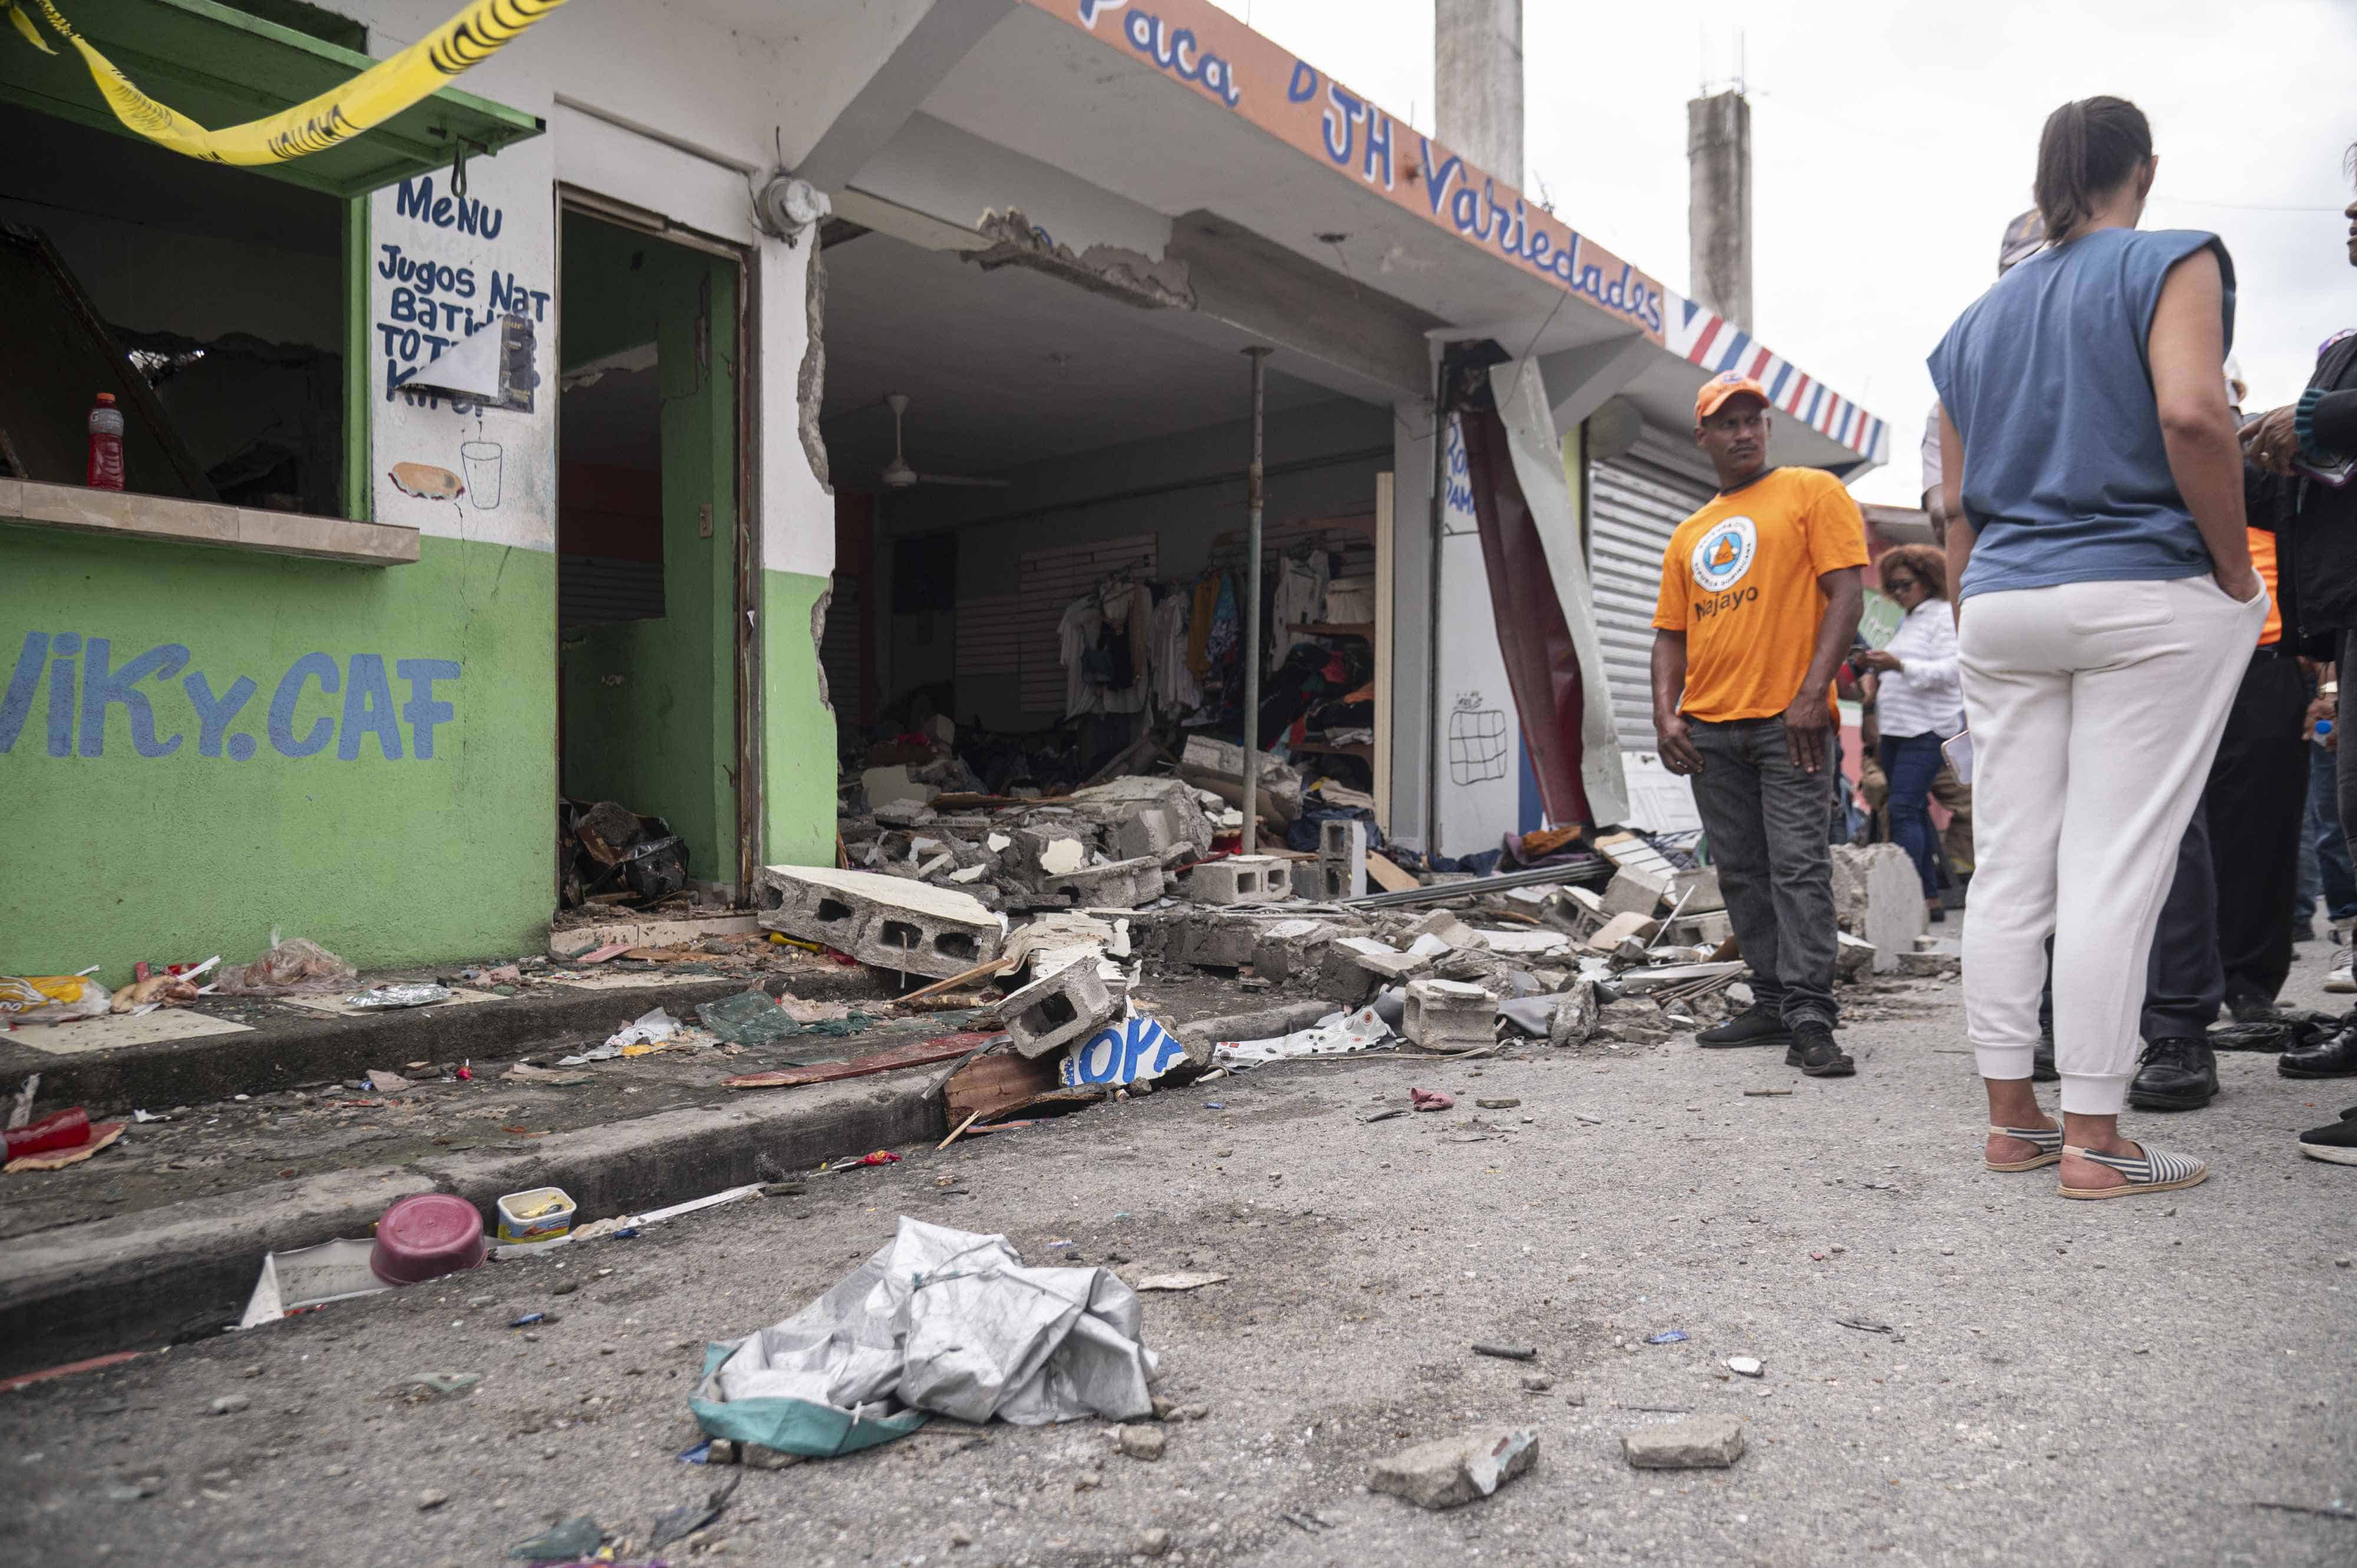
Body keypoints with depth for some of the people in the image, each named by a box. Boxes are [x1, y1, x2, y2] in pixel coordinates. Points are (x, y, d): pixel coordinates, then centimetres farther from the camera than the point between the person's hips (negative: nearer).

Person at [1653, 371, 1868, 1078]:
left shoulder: (1813, 492, 4)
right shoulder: (1689, 534, 19)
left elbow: (1846, 595, -6)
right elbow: (1671, 635, 17)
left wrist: (1812, 694, -16)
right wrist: (1665, 713, 1)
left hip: (1787, 721, -6)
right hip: (1709, 729, 6)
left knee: (1798, 867, -10)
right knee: (1741, 873, 9)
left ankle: (1810, 1021, -8)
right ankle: (1772, 1002, 19)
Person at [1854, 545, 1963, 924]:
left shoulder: (1946, 616, -6)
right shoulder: (1908, 621, 21)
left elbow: (1949, 671, -17)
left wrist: (1899, 665, -26)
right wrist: (1878, 667, 10)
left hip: (1927, 730, -9)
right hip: (1897, 729, 9)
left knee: (1904, 810, -16)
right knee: (1915, 812, 9)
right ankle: (1931, 899, 13)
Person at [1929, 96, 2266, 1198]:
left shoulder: (1977, 320, 17)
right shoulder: (2171, 261, 0)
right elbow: (2192, 414, -19)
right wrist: (2237, 572, -8)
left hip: (2002, 603, 5)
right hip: (2146, 597, -5)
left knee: (2008, 871, 5)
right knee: (2113, 875, -5)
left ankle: (2011, 1119, 11)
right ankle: (2093, 1142, -2)